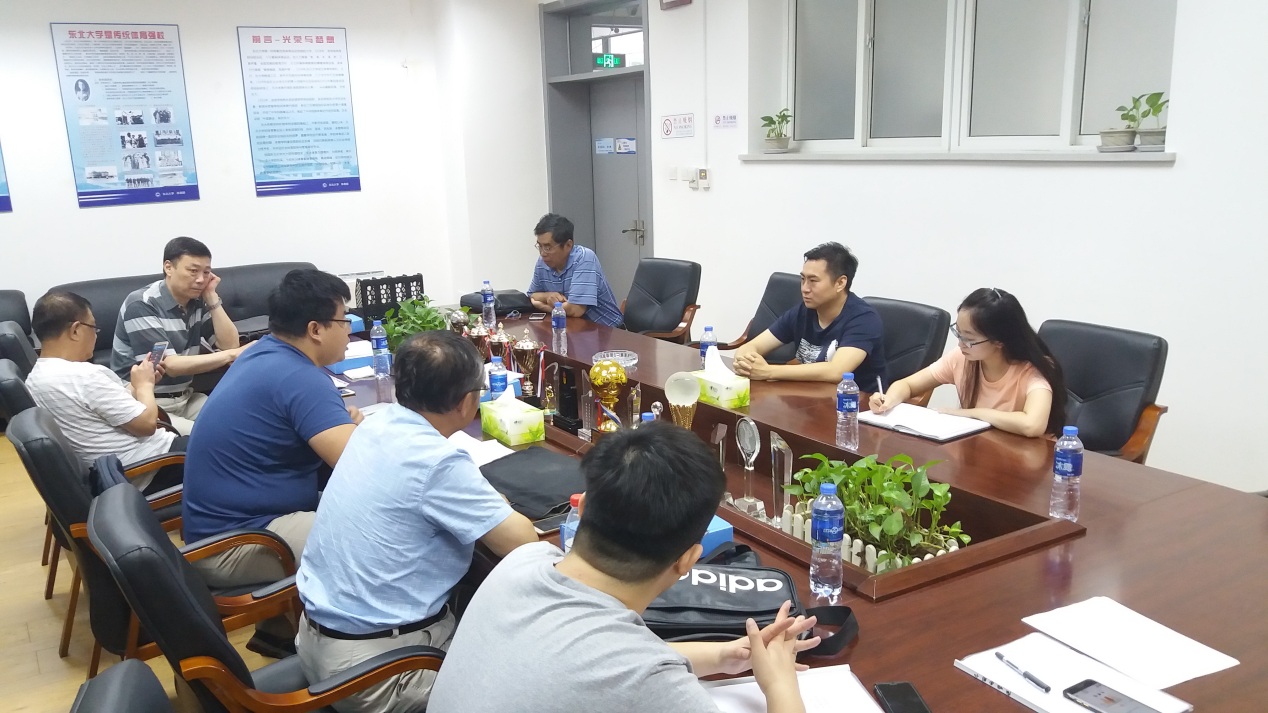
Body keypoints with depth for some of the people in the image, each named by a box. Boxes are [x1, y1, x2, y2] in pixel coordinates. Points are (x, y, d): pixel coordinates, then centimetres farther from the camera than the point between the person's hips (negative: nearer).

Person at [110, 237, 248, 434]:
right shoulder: (141, 305, -17)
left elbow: (230, 344, -5)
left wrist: (211, 297, -9)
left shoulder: (198, 302, 2)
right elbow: (170, 365, -22)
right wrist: (231, 355, -24)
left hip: (186, 398, 6)